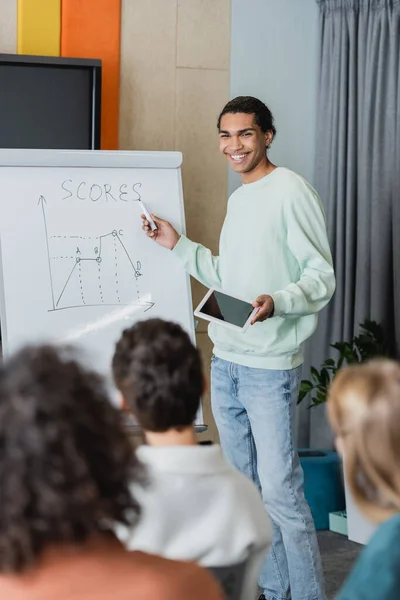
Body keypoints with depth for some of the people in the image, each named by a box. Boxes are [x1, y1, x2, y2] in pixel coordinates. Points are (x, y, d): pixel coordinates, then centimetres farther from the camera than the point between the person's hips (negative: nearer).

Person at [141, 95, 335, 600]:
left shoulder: (291, 192, -10)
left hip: (270, 368, -9)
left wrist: (277, 302, -30)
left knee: (280, 491, -10)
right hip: (225, 363, 9)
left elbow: (322, 278, -13)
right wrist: (179, 246, 16)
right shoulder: (237, 199, 16)